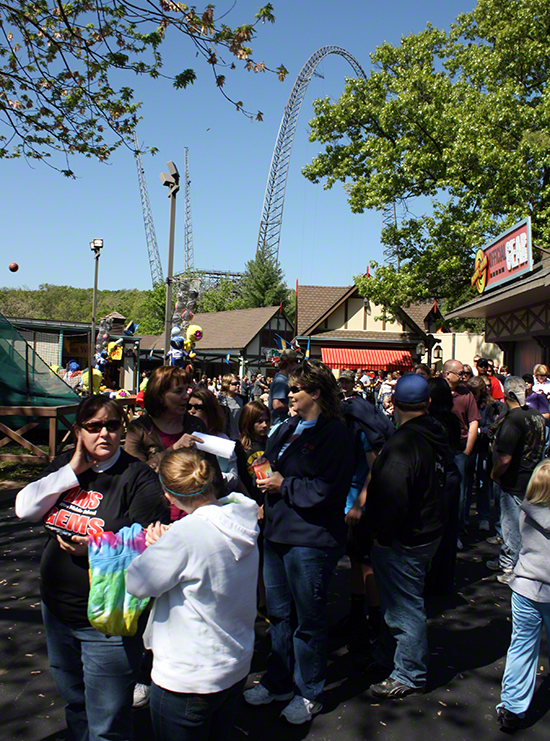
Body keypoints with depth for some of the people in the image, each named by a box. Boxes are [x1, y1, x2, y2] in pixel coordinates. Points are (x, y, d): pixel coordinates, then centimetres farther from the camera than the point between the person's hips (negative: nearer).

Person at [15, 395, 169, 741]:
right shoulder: (64, 465, 4)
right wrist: (74, 470, -13)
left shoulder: (138, 477, -16)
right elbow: (25, 509, -7)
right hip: (57, 611, 6)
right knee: (74, 705, 27)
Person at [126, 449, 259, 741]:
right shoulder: (242, 520, -5)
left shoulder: (185, 535, -29)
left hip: (188, 678, -7)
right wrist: (165, 545, -5)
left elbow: (136, 584, -19)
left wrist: (155, 548, -3)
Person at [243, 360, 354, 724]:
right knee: (279, 612, 20)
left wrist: (284, 485, -17)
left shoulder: (334, 434, -14)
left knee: (308, 618, 8)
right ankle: (279, 681, 38)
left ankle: (308, 692, 27)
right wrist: (262, 478, -2)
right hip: (277, 531, 8)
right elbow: (267, 462, 19)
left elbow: (328, 490, -22)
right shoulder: (287, 428, 9)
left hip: (311, 540, -8)